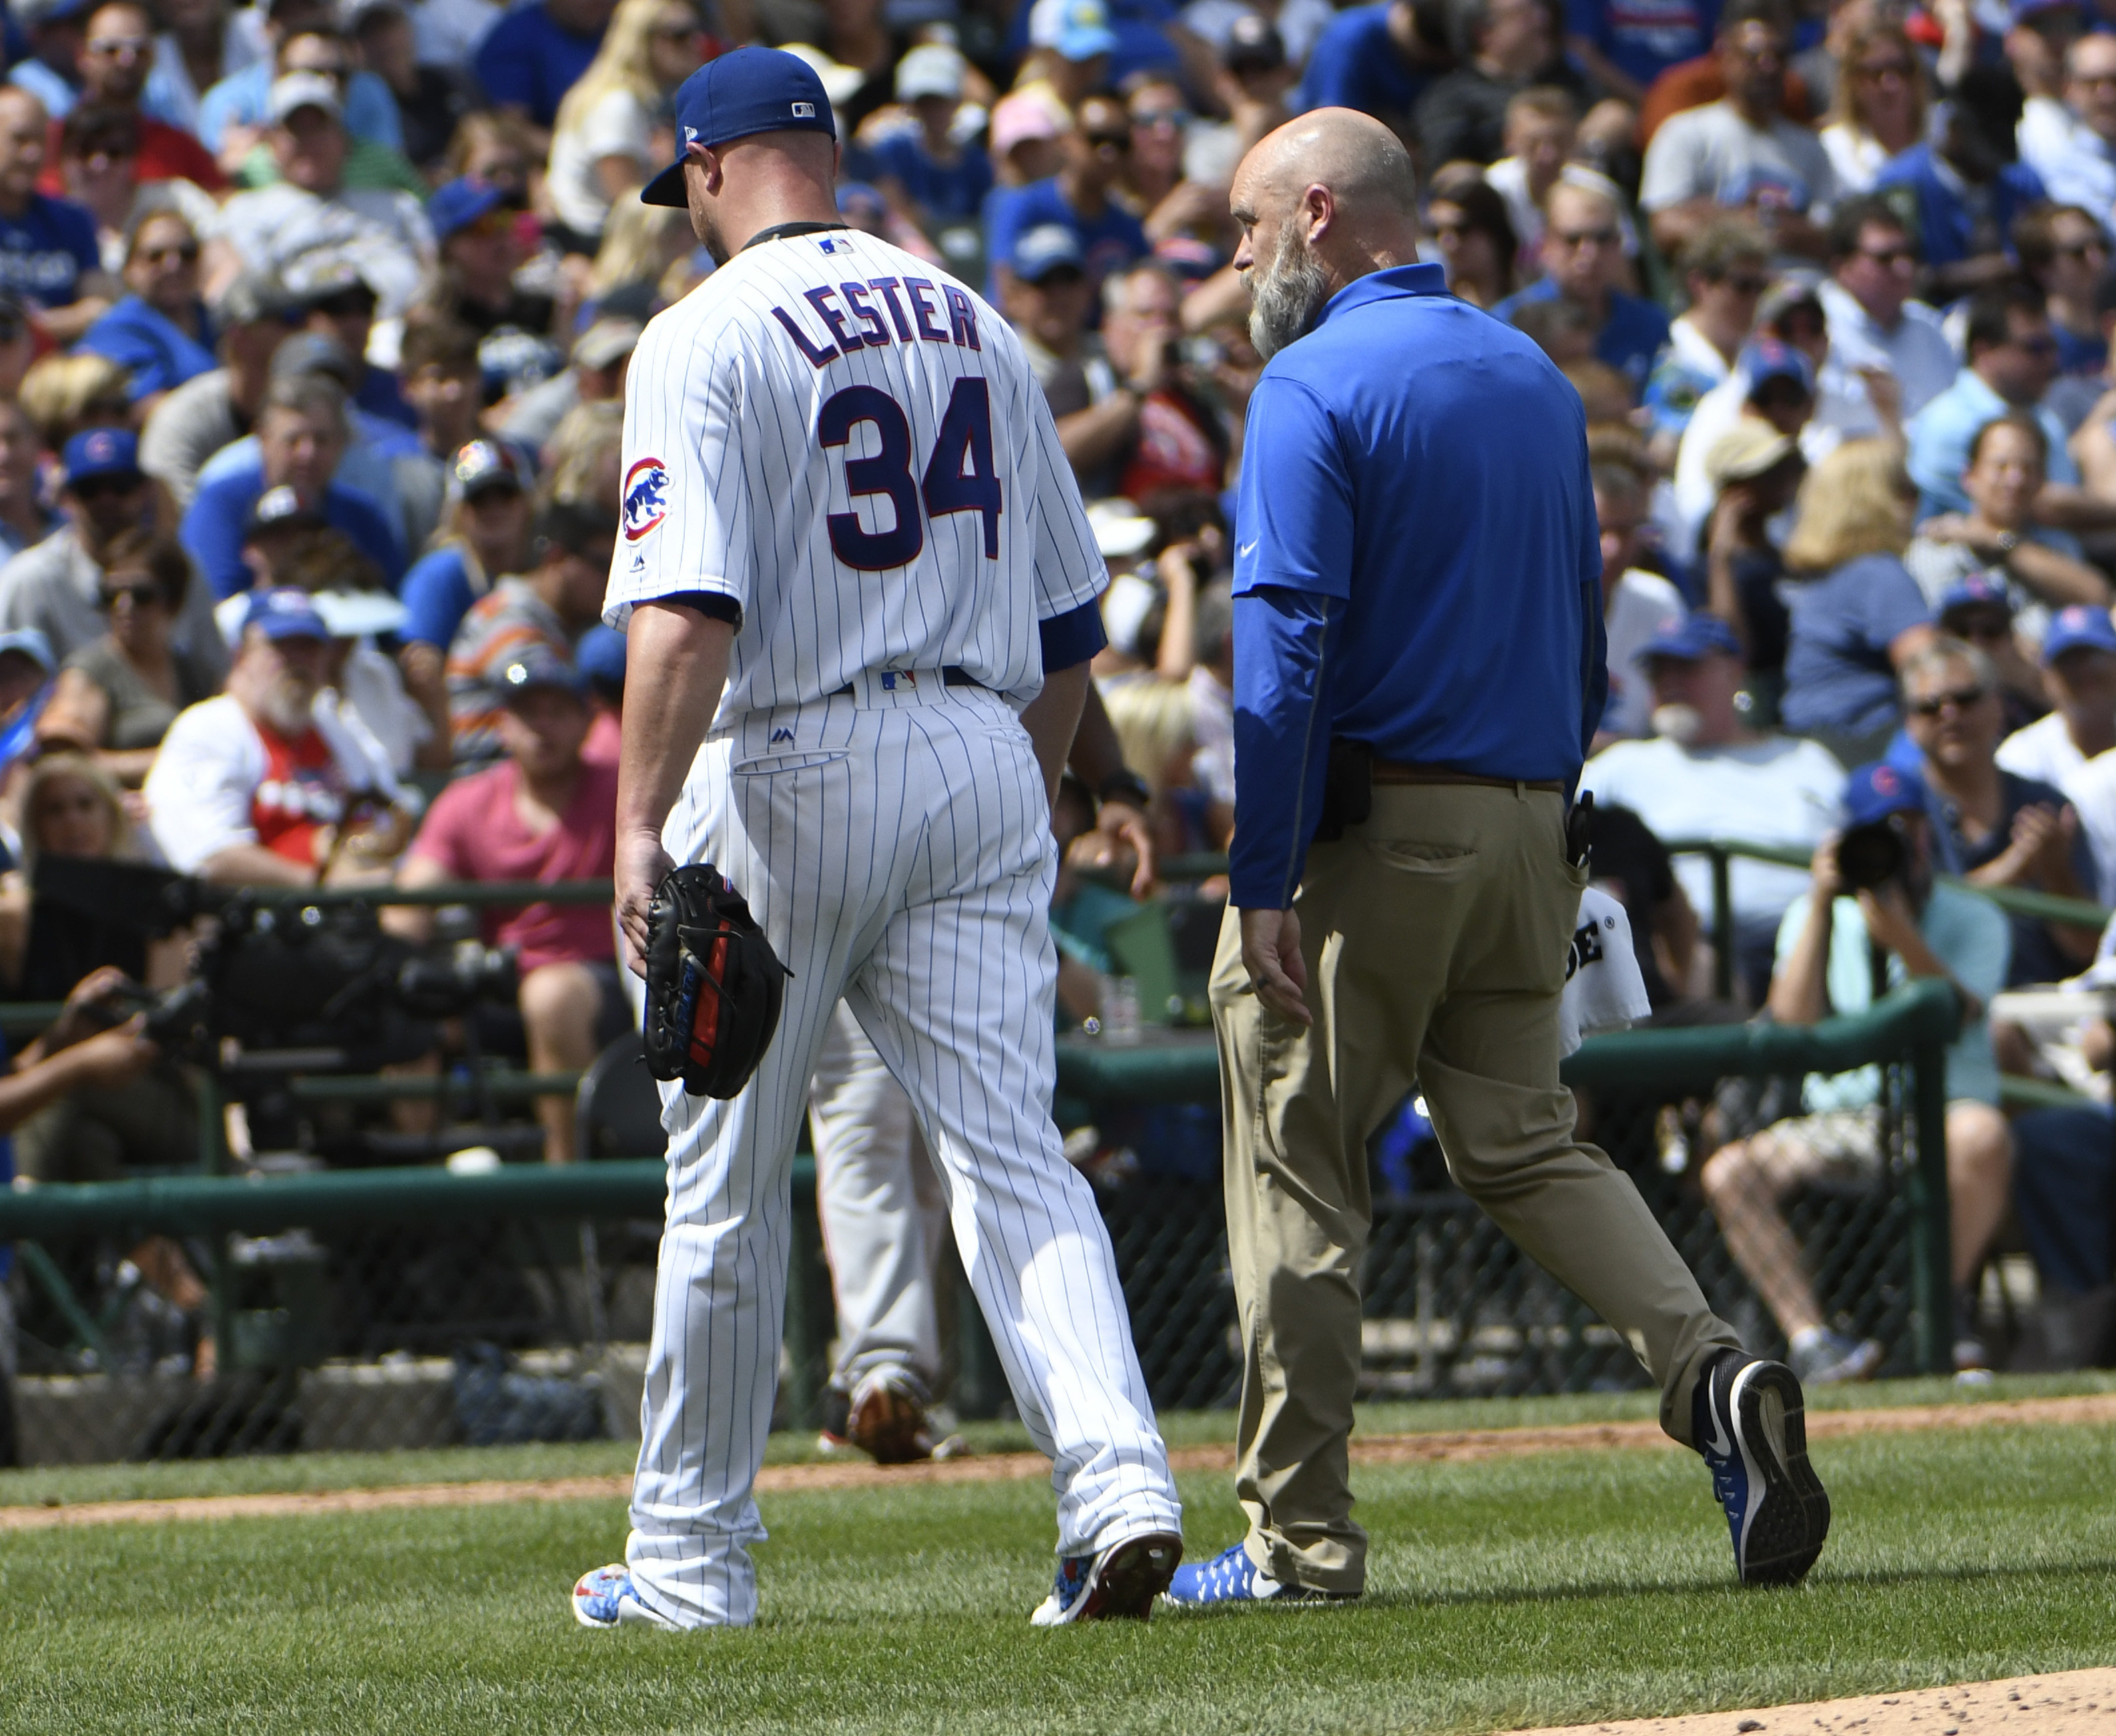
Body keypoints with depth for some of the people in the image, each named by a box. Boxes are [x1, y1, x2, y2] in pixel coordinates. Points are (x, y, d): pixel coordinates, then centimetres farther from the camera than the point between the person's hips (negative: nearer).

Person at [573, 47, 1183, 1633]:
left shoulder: (708, 339, -7)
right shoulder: (975, 324, 13)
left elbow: (685, 609, -20)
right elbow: (1070, 615, 17)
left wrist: (641, 825, -23)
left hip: (787, 764, -4)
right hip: (983, 756, 5)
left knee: (724, 1184, 7)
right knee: (1013, 1149, -2)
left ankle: (691, 1555, 17)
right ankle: (1120, 1483, -22)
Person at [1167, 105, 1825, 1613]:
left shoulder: (1316, 385, -10)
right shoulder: (1539, 380, 14)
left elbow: (1290, 645, -18)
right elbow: (1584, 632, 18)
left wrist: (1266, 883, -20)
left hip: (1370, 823, -7)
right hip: (1532, 829, 7)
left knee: (1300, 1173, 1)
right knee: (1525, 1142, 13)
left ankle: (1299, 1541, 3)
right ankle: (1707, 1368, -12)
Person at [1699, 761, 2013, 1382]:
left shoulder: (1973, 920, 5)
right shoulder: (1812, 917, 12)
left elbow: (1956, 1017, -14)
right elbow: (1794, 1018, -6)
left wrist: (1900, 935, -28)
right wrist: (1821, 906, -11)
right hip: (1840, 1121, 2)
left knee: (1982, 1136, -38)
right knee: (1728, 1172, -24)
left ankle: (1944, 1311, -22)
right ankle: (1811, 1338, -31)